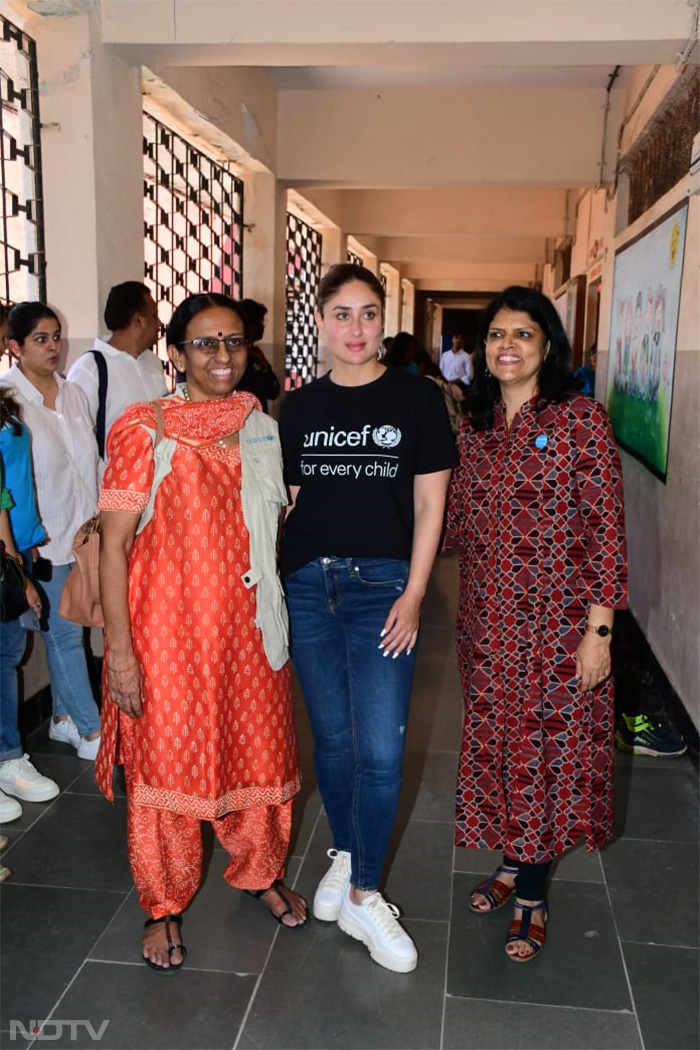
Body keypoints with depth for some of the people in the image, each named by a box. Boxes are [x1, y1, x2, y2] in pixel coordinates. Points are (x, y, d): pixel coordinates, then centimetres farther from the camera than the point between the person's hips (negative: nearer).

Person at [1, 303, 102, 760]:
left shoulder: (74, 393, 8)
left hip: (83, 532, 6)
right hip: (44, 539, -6)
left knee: (67, 629, 15)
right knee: (64, 632, 0)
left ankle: (63, 717, 29)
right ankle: (92, 732, 10)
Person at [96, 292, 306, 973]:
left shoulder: (263, 430, 7)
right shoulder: (145, 430, -8)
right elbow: (113, 545, -10)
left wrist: (282, 618, 11)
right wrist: (120, 648, -15)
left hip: (249, 624, 4)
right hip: (167, 628, -4)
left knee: (258, 754, 16)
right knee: (166, 763, 8)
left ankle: (260, 872, 43)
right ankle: (164, 906, 32)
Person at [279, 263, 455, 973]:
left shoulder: (417, 398, 0)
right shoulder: (298, 408, 7)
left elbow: (430, 502, -1)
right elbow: (283, 501, 11)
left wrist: (413, 594, -7)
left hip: (381, 585, -2)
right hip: (307, 587, 3)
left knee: (381, 750, -3)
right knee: (332, 737, 12)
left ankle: (362, 896, 15)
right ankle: (345, 855, 35)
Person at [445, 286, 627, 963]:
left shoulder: (579, 418, -10)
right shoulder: (474, 426, 6)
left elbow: (605, 526, -12)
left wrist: (598, 629, -14)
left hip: (557, 620, -5)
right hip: (487, 620, 5)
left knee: (547, 746, 5)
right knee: (495, 738, 14)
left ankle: (532, 893, 24)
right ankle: (512, 860, 37)